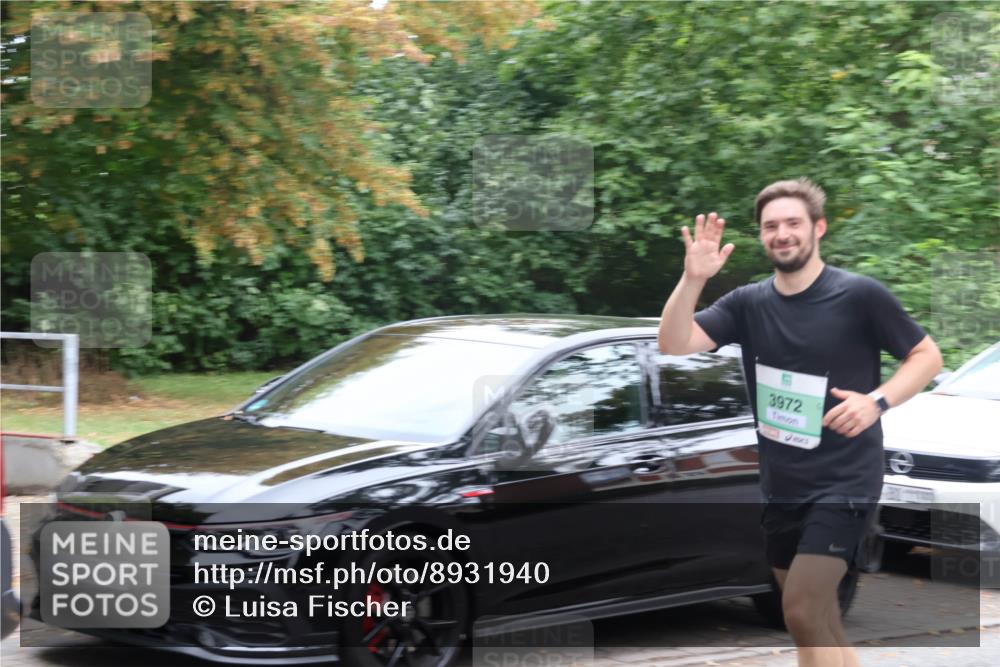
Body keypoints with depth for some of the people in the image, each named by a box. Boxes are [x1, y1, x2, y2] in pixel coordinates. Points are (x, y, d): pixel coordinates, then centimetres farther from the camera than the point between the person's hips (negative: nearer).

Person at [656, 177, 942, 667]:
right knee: (818, 622, 14)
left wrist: (877, 400, -19)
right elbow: (673, 345, -7)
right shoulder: (748, 303, 2)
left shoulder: (859, 295, -9)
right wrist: (693, 279, -23)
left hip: (843, 483, -6)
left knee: (802, 612, -17)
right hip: (780, 487, 6)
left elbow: (927, 356, -2)